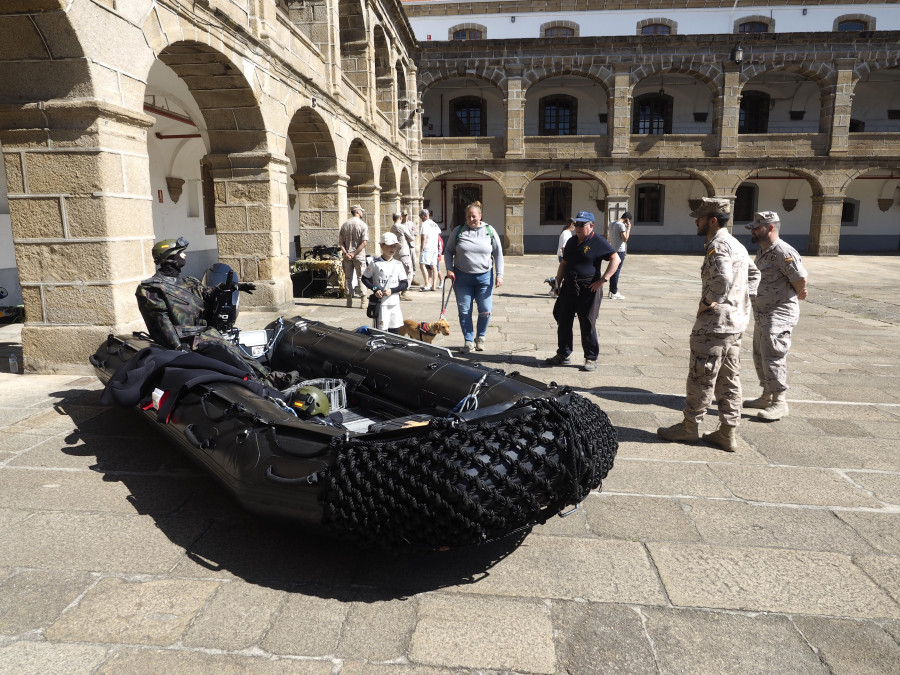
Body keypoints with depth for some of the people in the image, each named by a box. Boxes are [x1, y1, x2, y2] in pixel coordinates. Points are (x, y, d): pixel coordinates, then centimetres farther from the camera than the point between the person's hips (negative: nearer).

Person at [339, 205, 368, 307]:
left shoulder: (345, 224, 7)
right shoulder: (362, 224, -7)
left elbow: (340, 241, 2)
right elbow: (364, 242, -16)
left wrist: (346, 253, -4)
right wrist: (354, 253, -14)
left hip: (347, 256, 4)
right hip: (359, 256, -4)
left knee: (348, 278, 10)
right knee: (361, 278, 2)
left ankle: (349, 301, 12)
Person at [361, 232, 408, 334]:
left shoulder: (398, 264, 6)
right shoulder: (375, 263, -2)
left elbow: (404, 284, 5)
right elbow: (364, 278, 4)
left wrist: (392, 290, -10)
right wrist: (375, 289, -10)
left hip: (394, 302, 3)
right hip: (380, 302, -3)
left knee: (395, 330, 7)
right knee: (381, 330, -1)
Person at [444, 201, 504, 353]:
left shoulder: (489, 231, 4)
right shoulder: (458, 231, 3)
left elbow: (498, 254, 6)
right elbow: (448, 251, 10)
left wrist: (499, 275, -1)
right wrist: (449, 269, -4)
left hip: (484, 277, 0)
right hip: (462, 277, 0)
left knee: (485, 311, -1)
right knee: (464, 311, 2)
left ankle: (480, 337, 23)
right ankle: (468, 341, 15)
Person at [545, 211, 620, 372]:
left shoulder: (598, 242, -6)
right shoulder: (571, 242, 15)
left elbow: (615, 259, -11)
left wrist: (602, 280, -18)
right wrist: (558, 284, 15)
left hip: (589, 290, -7)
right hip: (568, 289, 7)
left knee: (588, 324, -2)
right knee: (563, 321, 9)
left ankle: (591, 358, 10)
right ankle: (563, 354, 23)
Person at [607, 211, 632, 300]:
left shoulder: (611, 223, 11)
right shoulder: (621, 225, -16)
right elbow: (625, 239, -19)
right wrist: (628, 228, -11)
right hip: (619, 251, -9)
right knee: (617, 271, -4)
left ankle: (611, 291, 20)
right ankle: (614, 293, -1)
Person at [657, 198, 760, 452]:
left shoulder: (717, 246, -16)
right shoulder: (737, 245, 16)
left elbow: (723, 279, -33)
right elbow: (754, 273, 27)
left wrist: (707, 302, -19)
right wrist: (743, 297, 16)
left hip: (714, 324, -10)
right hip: (735, 322, 10)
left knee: (701, 378, 3)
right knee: (729, 380, 12)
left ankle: (690, 427, 15)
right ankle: (727, 433, 18)